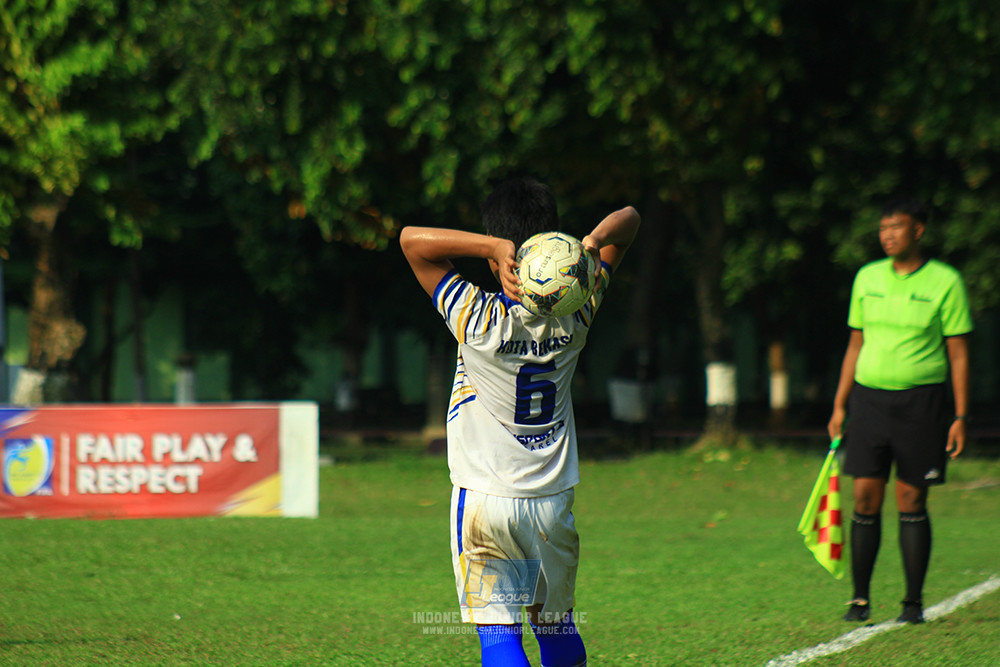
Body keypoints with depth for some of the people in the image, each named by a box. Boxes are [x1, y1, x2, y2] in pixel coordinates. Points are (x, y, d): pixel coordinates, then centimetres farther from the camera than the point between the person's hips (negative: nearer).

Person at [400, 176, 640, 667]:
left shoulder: (477, 321, -16)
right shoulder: (574, 316, -6)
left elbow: (412, 239, -15)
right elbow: (628, 220, 4)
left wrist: (498, 245, -25)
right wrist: (591, 244, -19)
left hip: (484, 500, -4)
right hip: (554, 501, 4)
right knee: (556, 627, 18)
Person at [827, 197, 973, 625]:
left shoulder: (945, 282, -2)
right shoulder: (867, 278, 9)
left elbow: (958, 354, -1)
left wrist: (960, 417, -6)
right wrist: (839, 406, 11)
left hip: (922, 400, -3)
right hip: (869, 397, 3)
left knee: (912, 501, 0)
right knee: (865, 498, -3)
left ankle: (914, 602, 8)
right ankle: (860, 599, 5)